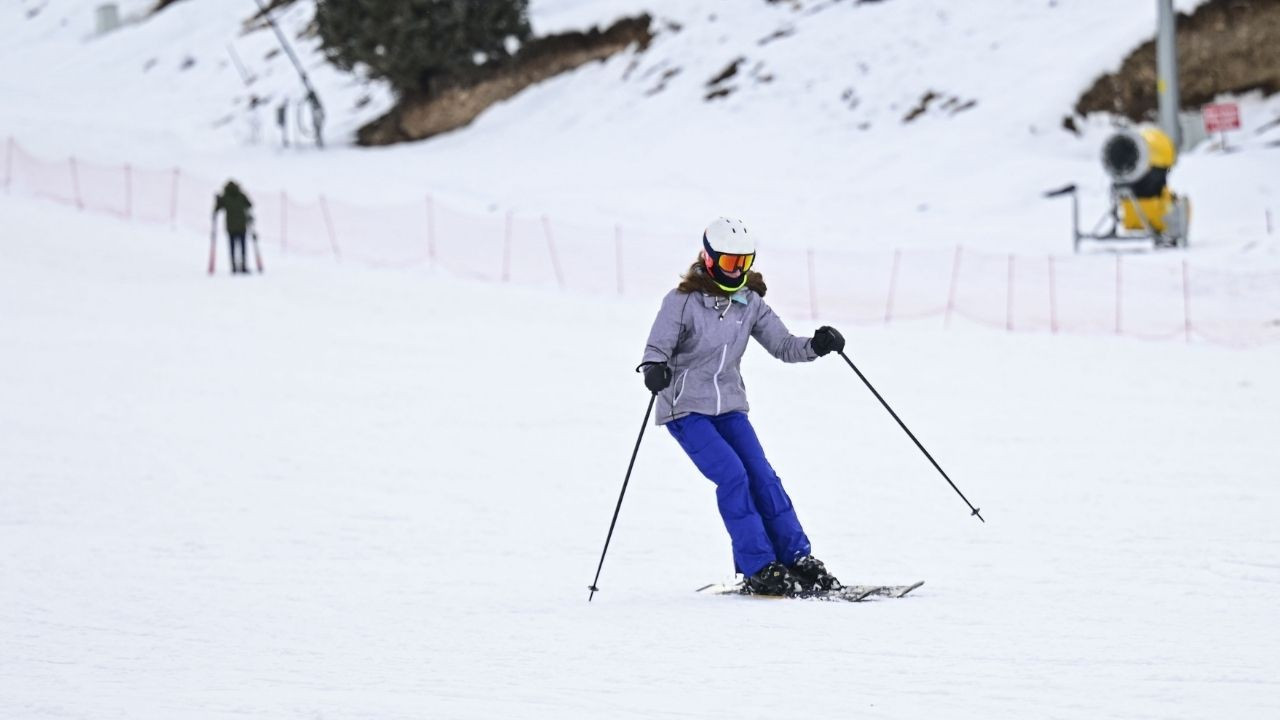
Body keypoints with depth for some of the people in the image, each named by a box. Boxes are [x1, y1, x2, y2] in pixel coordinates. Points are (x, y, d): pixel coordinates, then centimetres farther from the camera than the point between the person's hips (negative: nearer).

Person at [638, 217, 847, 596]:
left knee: (762, 476, -5)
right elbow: (657, 346, -16)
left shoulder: (750, 304, 3)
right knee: (732, 475, -18)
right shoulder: (682, 302, -12)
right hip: (685, 408, -5)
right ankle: (758, 568, -13)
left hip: (729, 406, 5)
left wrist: (816, 345, -18)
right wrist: (654, 368, -39)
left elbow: (782, 345, 1)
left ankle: (797, 559, 2)